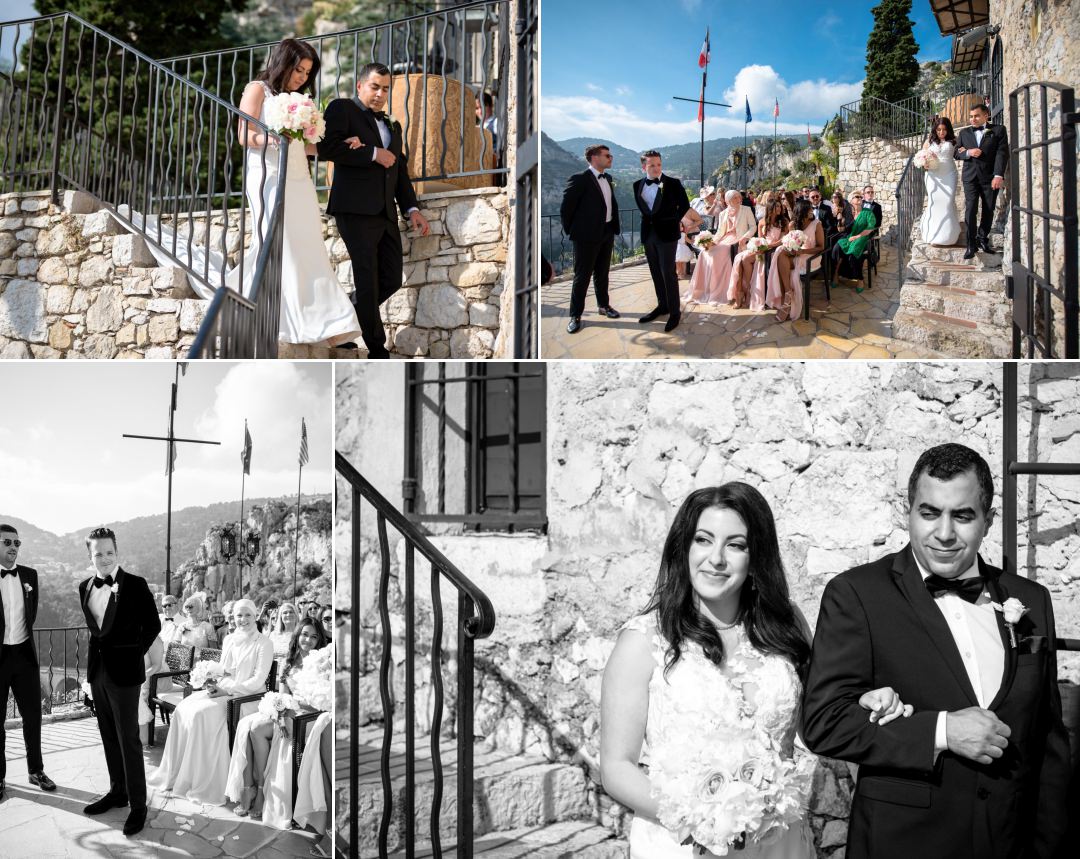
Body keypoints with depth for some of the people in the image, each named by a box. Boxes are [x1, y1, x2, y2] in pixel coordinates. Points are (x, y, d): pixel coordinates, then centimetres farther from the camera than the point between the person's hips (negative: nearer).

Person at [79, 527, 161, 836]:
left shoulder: (136, 585, -12)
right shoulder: (85, 587, 5)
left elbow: (152, 626, -3)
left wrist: (135, 654, -1)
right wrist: (98, 647, 10)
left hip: (123, 671, -6)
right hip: (97, 669, 6)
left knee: (129, 739, -3)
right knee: (109, 736, 16)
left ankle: (138, 804, 4)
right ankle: (117, 792, 29)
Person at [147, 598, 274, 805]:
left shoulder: (263, 644, -7)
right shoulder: (229, 640, 15)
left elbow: (258, 680, -14)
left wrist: (226, 690, -18)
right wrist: (214, 684, -4)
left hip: (246, 696, -7)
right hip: (223, 690, 7)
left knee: (201, 714, -28)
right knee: (183, 709, -15)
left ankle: (204, 785, -22)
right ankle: (174, 773, -9)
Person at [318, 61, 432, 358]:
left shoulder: (392, 125, 25)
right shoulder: (341, 109, 3)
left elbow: (400, 171, 25)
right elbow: (327, 147, -13)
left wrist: (411, 209, 11)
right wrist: (373, 154, -9)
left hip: (386, 214, 7)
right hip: (356, 210, -7)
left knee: (391, 280, 4)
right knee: (368, 282, -6)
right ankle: (377, 350, 0)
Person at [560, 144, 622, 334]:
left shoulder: (608, 178, 9)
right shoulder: (579, 179, -15)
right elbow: (566, 208, -11)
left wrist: (614, 229, 13)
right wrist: (571, 232, -4)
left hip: (607, 233, 7)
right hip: (587, 235, -7)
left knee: (602, 273, 18)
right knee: (582, 276, -1)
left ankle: (603, 305, 33)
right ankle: (575, 316, 6)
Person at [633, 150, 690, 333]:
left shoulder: (673, 183, -8)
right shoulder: (638, 185, 3)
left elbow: (684, 205, 4)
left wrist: (674, 221, 8)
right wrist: (648, 219, 9)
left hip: (667, 233, -5)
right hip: (648, 233, 5)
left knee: (668, 273, -6)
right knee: (656, 273, 14)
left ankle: (674, 312, 0)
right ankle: (662, 306, 27)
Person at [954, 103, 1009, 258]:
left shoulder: (998, 130, 3)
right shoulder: (964, 133, 13)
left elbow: (1002, 153, -5)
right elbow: (956, 153, 13)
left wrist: (998, 175, -16)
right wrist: (968, 153, -10)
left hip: (990, 177, -1)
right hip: (971, 177, 1)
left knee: (988, 211, 5)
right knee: (970, 210, -7)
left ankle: (982, 239, 20)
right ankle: (971, 244, -4)